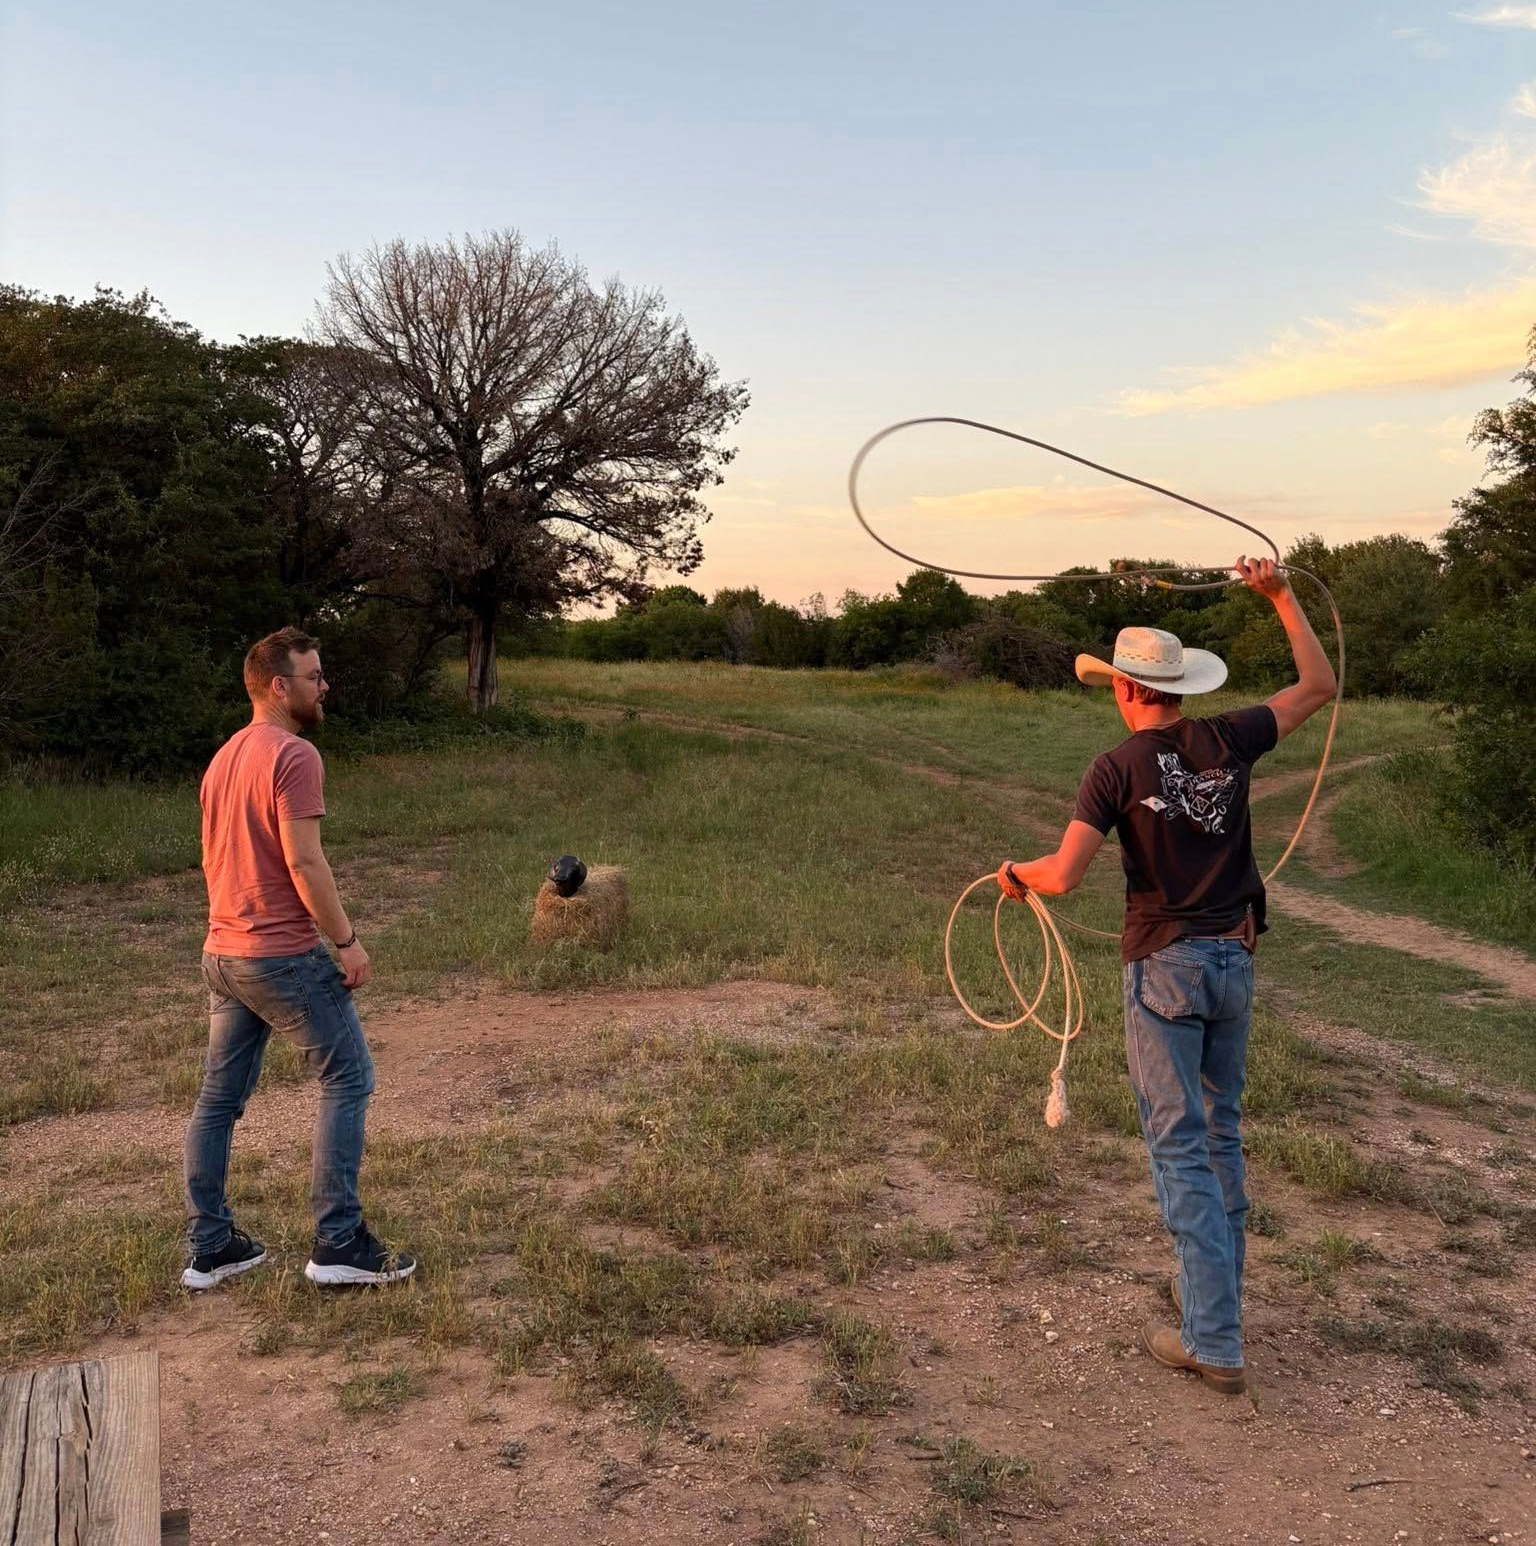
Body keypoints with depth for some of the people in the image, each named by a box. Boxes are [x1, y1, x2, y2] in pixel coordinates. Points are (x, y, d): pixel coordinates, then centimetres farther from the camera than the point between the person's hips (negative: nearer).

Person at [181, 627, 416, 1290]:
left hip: (222, 954, 9)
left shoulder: (223, 757, 14)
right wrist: (346, 940, -14)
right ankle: (338, 1244, 2)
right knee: (347, 1081, 1)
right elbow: (304, 861, -21)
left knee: (219, 1098, 13)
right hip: (284, 955, -9)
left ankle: (208, 1248, 21)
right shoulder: (294, 755, -16)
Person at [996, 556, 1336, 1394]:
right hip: (1234, 960, 5)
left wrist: (1017, 874, 3)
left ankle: (1213, 1343, 2)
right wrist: (1282, 595, 17)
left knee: (1179, 1147, 0)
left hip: (1165, 968, -5)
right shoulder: (1227, 741, -1)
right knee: (1221, 1133, 20)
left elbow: (1063, 877, -19)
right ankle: (1214, 1293, 34)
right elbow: (1319, 686, 13)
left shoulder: (1116, 768, -12)